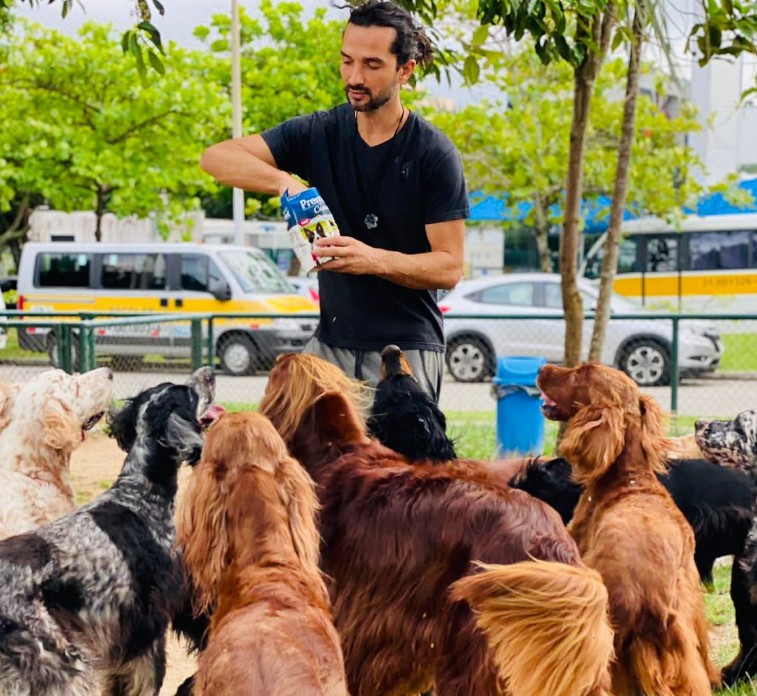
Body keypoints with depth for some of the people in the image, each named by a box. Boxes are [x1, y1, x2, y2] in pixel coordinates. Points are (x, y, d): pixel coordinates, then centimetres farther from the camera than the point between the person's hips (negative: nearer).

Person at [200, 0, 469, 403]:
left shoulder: (434, 154, -8)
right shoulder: (319, 134, 3)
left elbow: (449, 267, -9)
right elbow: (217, 157, -4)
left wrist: (374, 260, -26)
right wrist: (284, 181, -22)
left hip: (407, 351, -4)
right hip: (331, 342, 4)